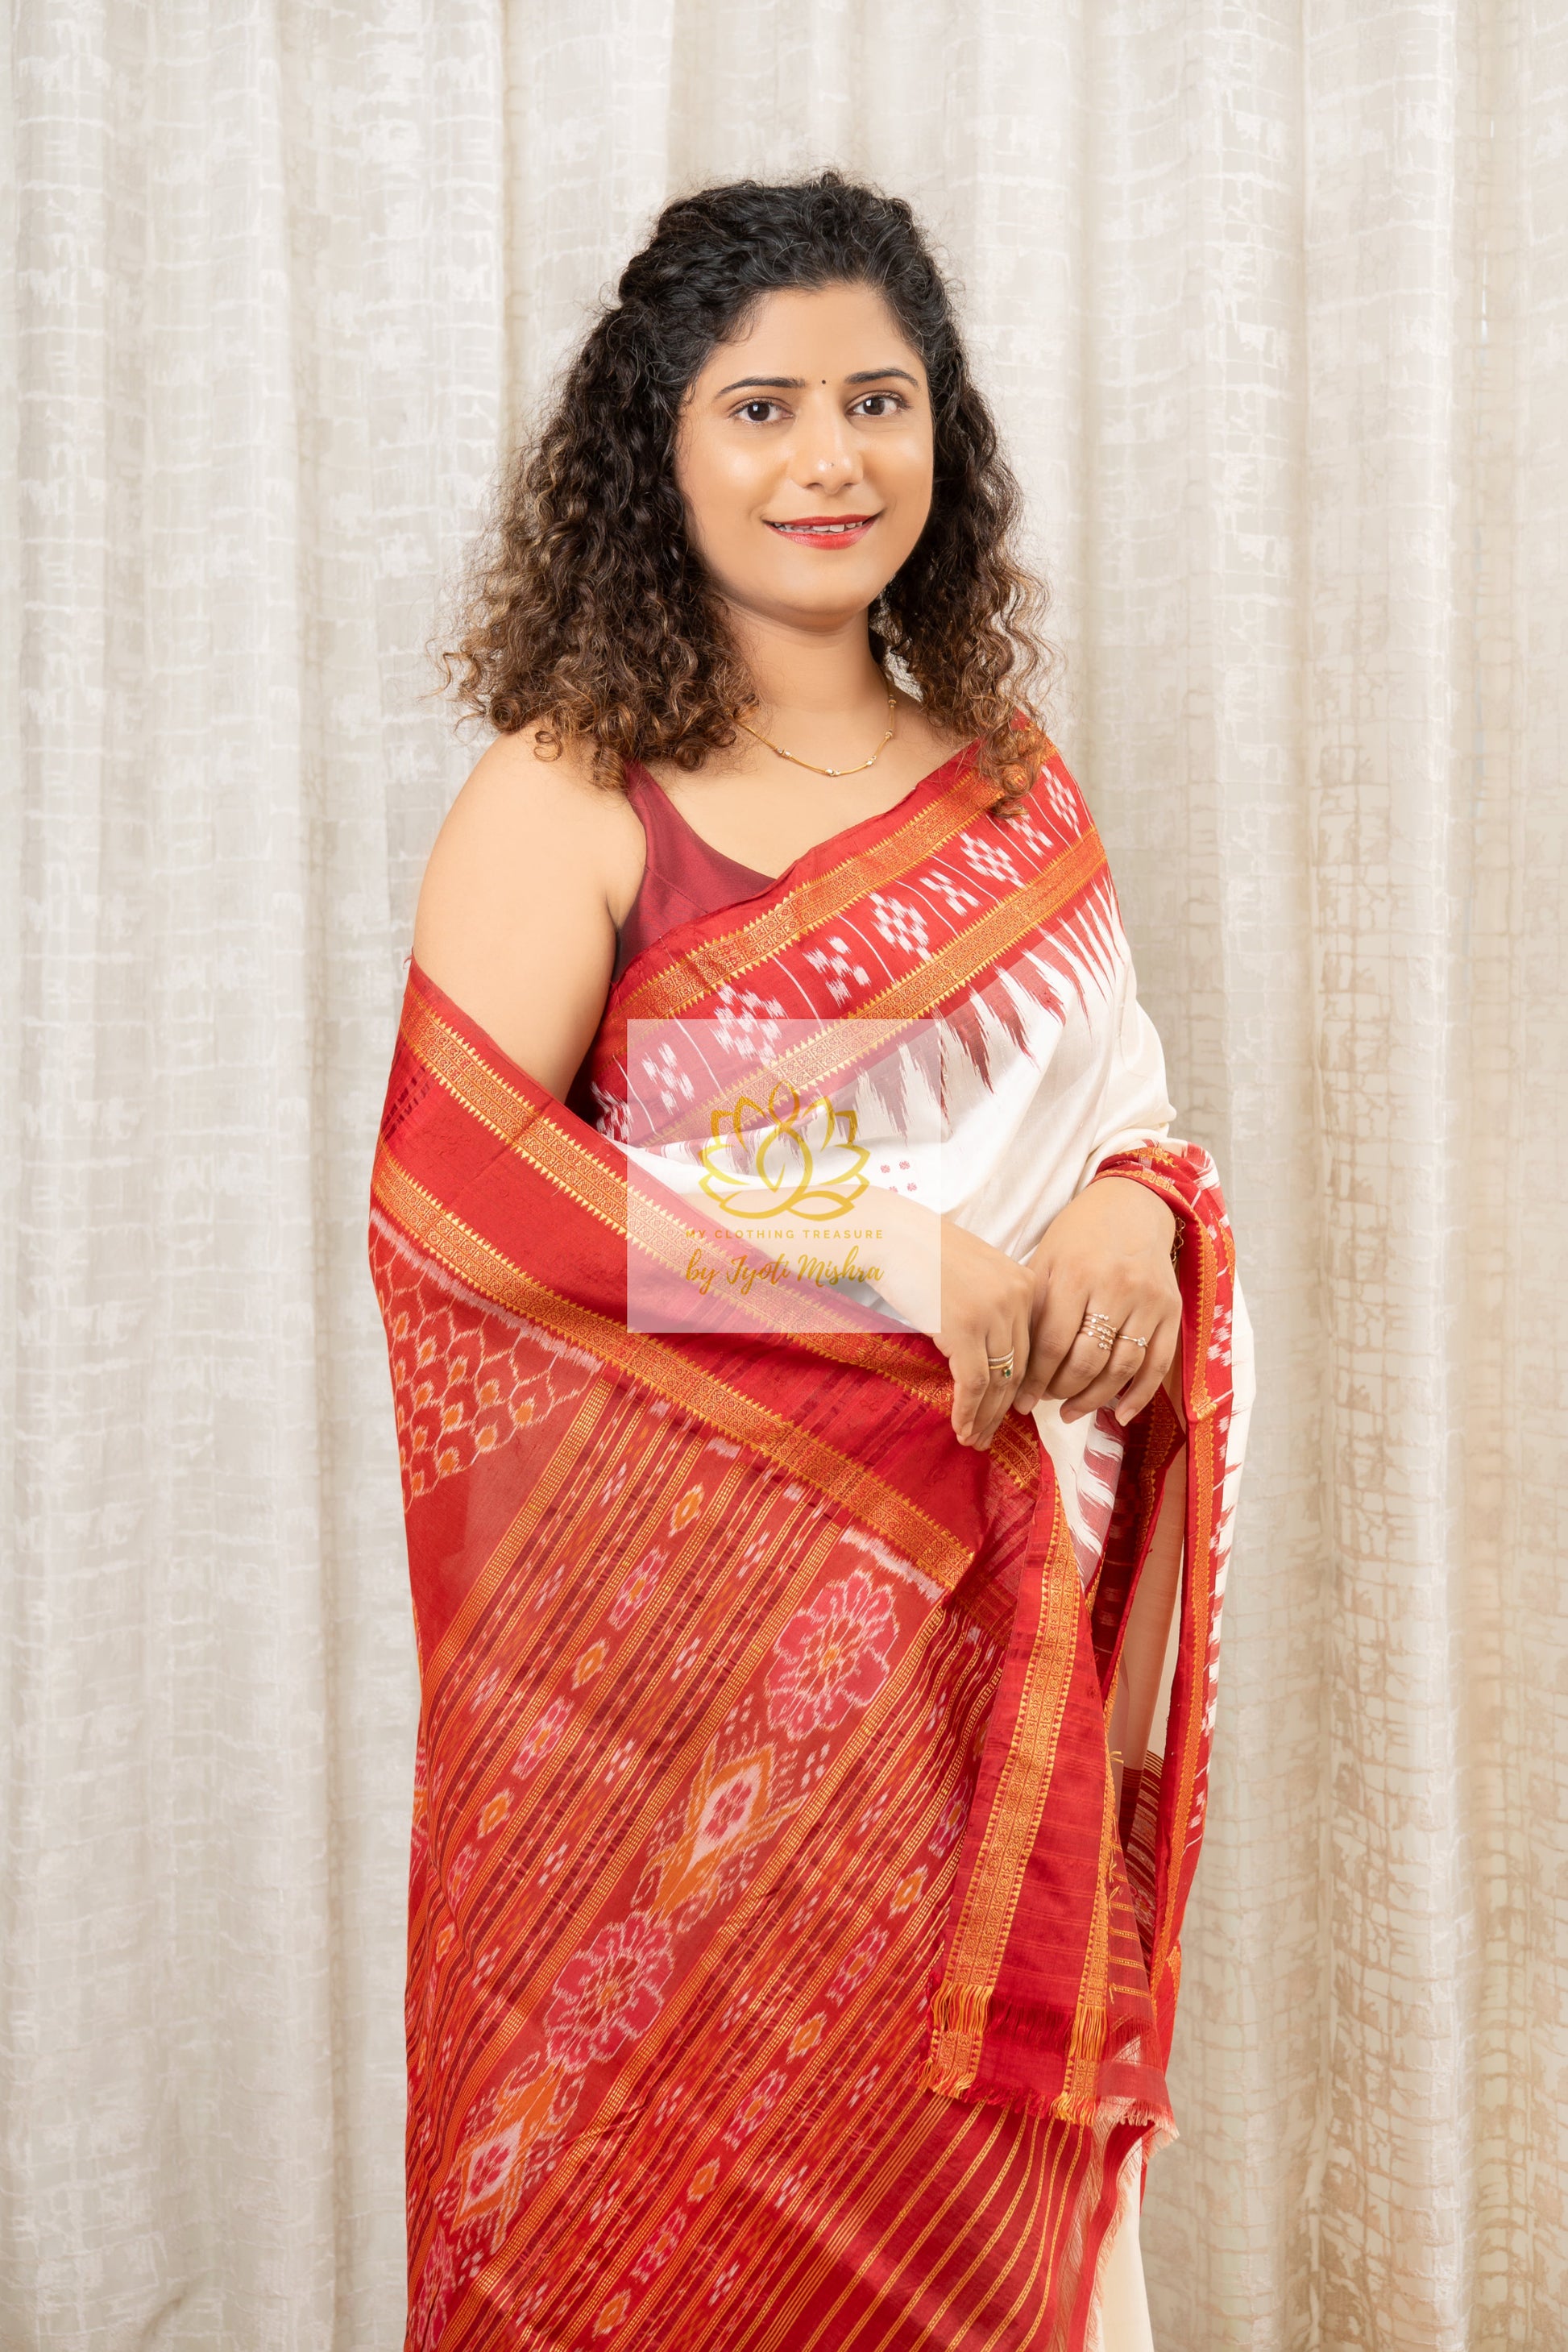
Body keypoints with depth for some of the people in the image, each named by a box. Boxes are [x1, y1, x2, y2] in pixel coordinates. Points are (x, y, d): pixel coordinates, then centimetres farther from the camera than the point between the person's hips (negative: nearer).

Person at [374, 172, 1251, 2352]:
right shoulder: (570, 794, -5)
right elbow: (448, 1188, -15)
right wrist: (886, 1255, -21)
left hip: (992, 1626, 5)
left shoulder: (1010, 779, 10)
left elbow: (1123, 1097, 16)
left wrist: (1134, 1213, -8)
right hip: (689, 1608, -4)